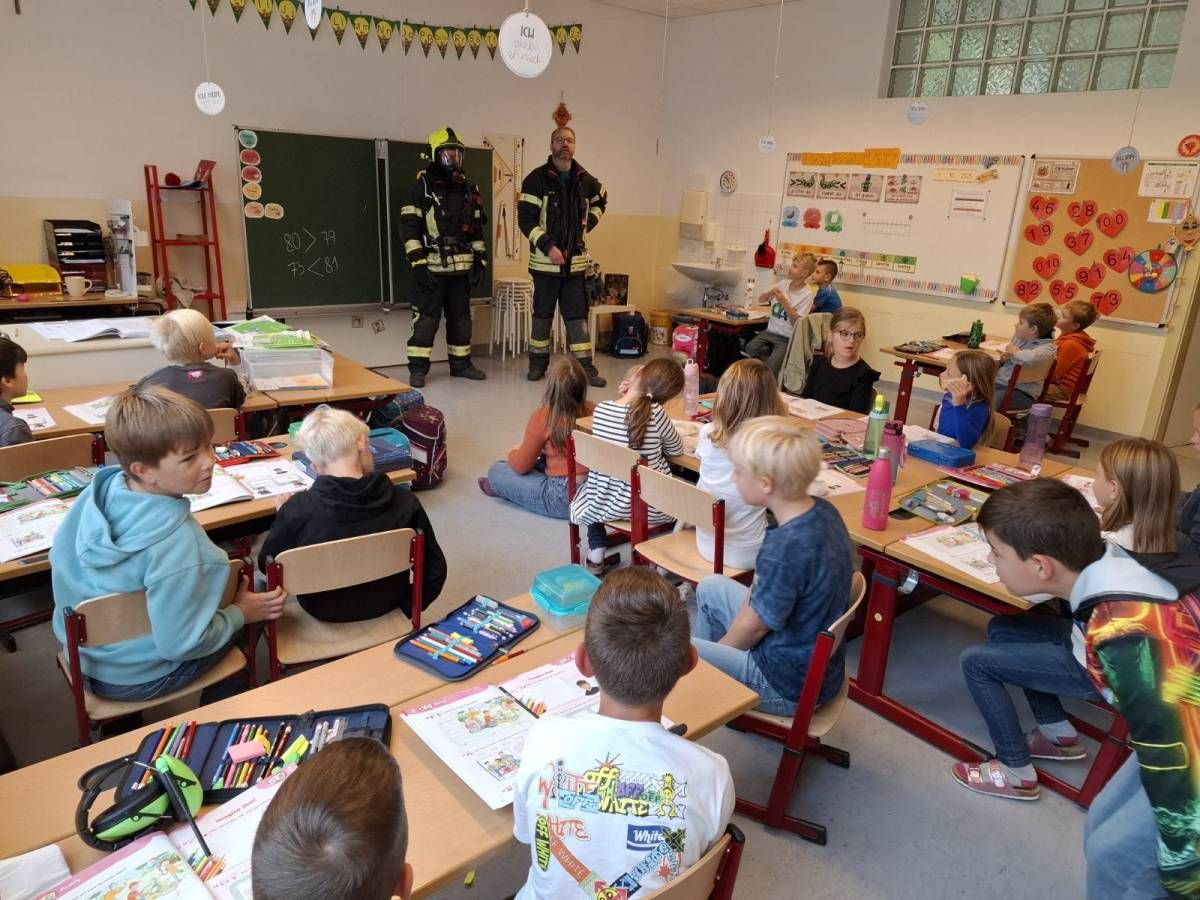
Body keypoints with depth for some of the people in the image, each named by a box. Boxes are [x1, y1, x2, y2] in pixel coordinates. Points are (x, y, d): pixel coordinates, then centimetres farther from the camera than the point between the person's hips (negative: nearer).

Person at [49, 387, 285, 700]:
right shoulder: (177, 545, -38)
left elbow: (60, 560, 1)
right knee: (259, 599, 12)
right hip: (135, 680, -6)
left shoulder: (96, 491, -17)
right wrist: (241, 613, -14)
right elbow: (179, 645, -29)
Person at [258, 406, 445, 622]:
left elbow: (267, 564, -8)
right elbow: (435, 570, -15)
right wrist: (409, 607, 3)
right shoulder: (405, 501, -24)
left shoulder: (298, 509, -26)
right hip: (386, 606, 1)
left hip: (323, 612, 0)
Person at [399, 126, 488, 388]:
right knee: (426, 317, -4)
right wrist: (418, 263, -16)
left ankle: (461, 363, 23)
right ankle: (418, 369, 3)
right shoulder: (422, 187, -3)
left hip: (462, 266, 5)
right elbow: (409, 227, -8)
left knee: (461, 316, 11)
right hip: (432, 265, -5)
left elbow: (477, 227, 17)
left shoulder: (469, 188, 13)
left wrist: (480, 260, 9)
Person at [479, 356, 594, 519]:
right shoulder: (593, 410, -3)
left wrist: (513, 453, 17)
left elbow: (521, 466, -5)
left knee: (496, 470, 11)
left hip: (562, 498, -6)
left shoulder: (542, 417, -16)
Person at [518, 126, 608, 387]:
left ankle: (585, 367, 7)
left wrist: (588, 223, 12)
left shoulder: (586, 180, 6)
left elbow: (600, 201, 28)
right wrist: (548, 247, -20)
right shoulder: (537, 179, -6)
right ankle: (538, 363, 22)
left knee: (577, 314, 3)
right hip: (545, 260, -3)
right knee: (542, 313, 9)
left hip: (575, 261, 3)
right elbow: (526, 219, -11)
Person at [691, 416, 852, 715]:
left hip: (790, 687, -9)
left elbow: (752, 627, -19)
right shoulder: (822, 510, -8)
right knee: (710, 587, 21)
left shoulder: (786, 550, -35)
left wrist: (716, 649, 3)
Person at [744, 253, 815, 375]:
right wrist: (770, 293, -10)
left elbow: (797, 323, -15)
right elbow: (760, 299, 11)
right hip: (771, 331, 5)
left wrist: (785, 302, -21)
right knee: (750, 348, -22)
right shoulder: (783, 283, 6)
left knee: (771, 368, -23)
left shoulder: (807, 294, -10)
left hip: (788, 338, -5)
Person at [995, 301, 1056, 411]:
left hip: (1021, 391, -8)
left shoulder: (1047, 348, -13)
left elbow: (1030, 358, -38)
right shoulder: (1019, 337, 9)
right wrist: (1003, 358, 5)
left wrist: (1015, 352, -17)